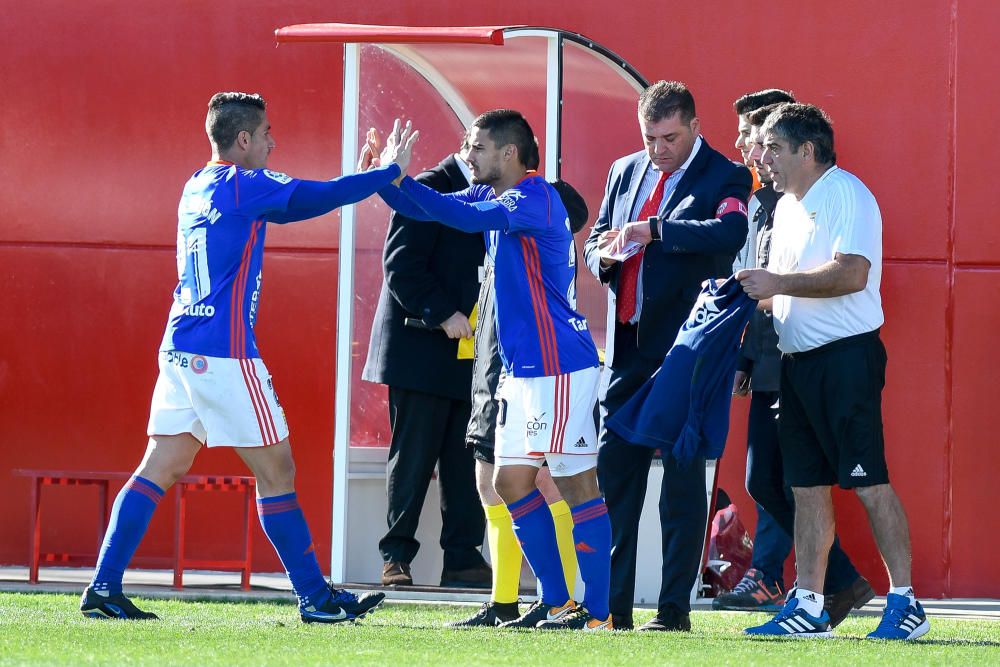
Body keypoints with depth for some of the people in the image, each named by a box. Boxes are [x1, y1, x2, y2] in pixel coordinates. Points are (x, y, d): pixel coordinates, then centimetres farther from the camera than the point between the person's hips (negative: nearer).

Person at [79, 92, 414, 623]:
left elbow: (290, 203, 26)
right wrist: (389, 171, 3)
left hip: (179, 352, 8)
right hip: (225, 354, -8)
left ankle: (104, 587, -2)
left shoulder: (197, 188, 17)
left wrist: (368, 175, 24)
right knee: (276, 472, 1)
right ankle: (315, 597, 6)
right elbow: (317, 198, -11)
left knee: (160, 468, 5)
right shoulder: (242, 185, -9)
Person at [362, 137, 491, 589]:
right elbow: (400, 264, -14)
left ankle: (463, 559, 8)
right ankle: (396, 557, 4)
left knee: (468, 462, 4)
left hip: (470, 355, 7)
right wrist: (442, 315, -19)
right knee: (413, 457, -2)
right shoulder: (429, 191, -7)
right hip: (422, 350, -7)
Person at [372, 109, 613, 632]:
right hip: (521, 368, 10)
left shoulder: (535, 198, -16)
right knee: (512, 481, 10)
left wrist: (400, 179, -30)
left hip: (559, 367, -10)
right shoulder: (491, 195, 13)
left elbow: (468, 217, -31)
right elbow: (424, 210, 17)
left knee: (577, 483, -6)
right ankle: (554, 602, 17)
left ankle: (597, 612, -4)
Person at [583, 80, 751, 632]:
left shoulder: (725, 178, -4)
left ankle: (675, 607, 0)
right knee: (613, 477, 5)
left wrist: (653, 228, -30)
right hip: (627, 349, 6)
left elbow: (730, 233, -24)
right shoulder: (625, 172, 15)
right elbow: (596, 242, 21)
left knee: (682, 481, -3)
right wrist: (604, 256, -3)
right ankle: (611, 604, 9)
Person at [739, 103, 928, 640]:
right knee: (807, 487, 7)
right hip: (798, 361, 9)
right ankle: (807, 609, 9)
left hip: (846, 357, -9)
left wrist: (777, 283, -21)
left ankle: (905, 604, -7)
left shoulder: (846, 195, -11)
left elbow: (852, 274, -24)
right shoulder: (787, 206, 18)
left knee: (869, 483, -10)